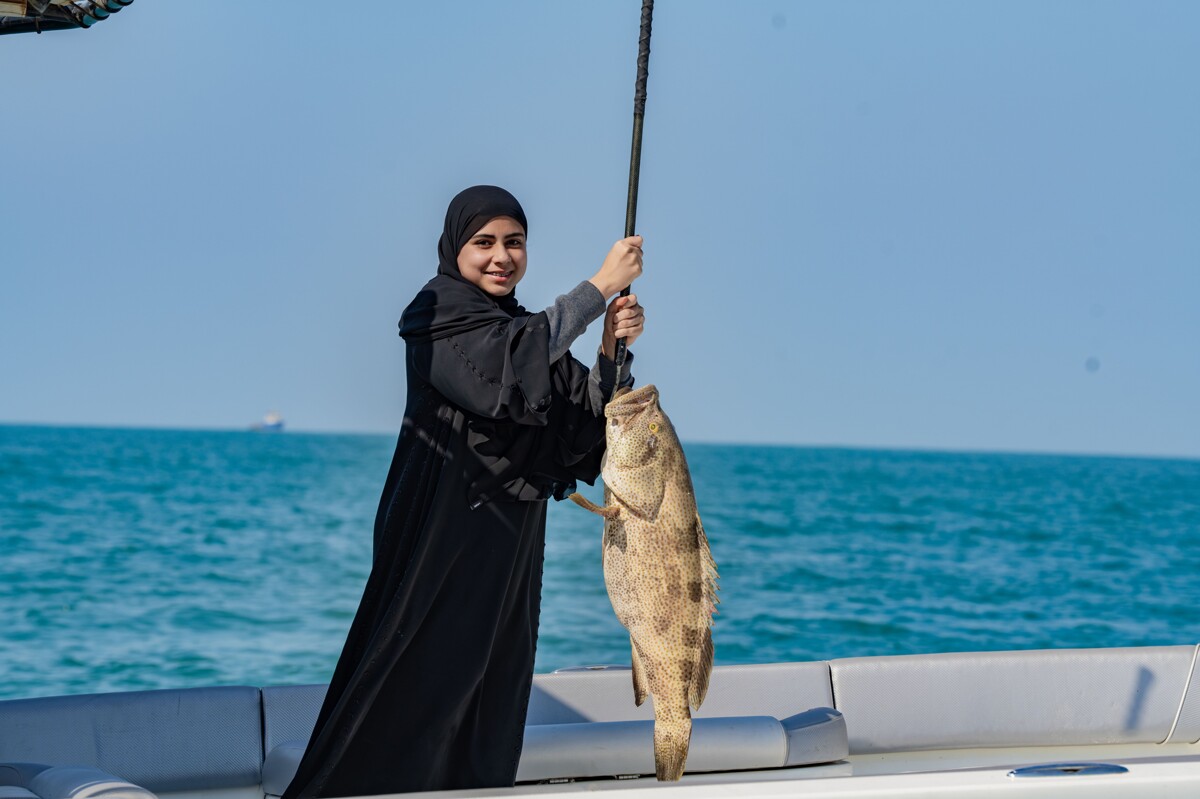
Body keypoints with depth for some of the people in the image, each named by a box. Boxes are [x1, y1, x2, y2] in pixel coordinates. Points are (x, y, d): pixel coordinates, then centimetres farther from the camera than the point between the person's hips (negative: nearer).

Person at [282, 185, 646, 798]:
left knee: (489, 694, 7)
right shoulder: (440, 312, -6)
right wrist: (599, 287, -24)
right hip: (443, 534, -8)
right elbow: (503, 362, -27)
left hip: (508, 546, 8)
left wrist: (613, 350, -12)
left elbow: (584, 418, 6)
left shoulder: (523, 330, 16)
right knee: (419, 682, -10)